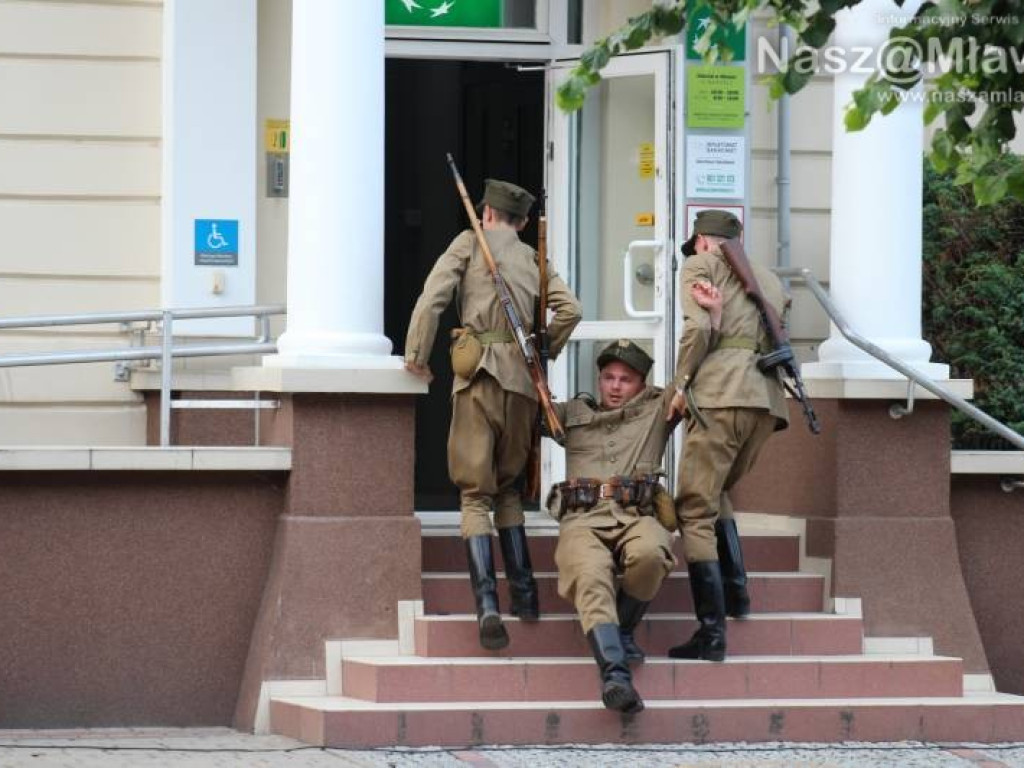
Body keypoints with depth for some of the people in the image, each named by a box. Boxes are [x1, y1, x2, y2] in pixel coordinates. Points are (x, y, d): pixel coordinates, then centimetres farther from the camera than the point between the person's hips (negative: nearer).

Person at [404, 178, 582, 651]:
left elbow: (434, 296, -4)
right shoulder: (534, 260, 18)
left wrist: (416, 355, 2)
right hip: (523, 382, 4)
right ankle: (524, 592, 11)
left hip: (480, 376, -4)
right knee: (508, 486, 21)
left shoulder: (470, 243, 8)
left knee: (475, 493, -4)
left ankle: (488, 607, -19)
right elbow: (570, 310, 6)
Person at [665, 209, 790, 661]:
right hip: (768, 399, 7)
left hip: (720, 394, -7)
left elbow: (699, 328, -6)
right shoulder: (768, 280, 30)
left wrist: (681, 385, 2)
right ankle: (736, 591, 13)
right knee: (716, 492, 27)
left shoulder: (701, 265, 10)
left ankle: (711, 633, -14)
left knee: (696, 510, -5)